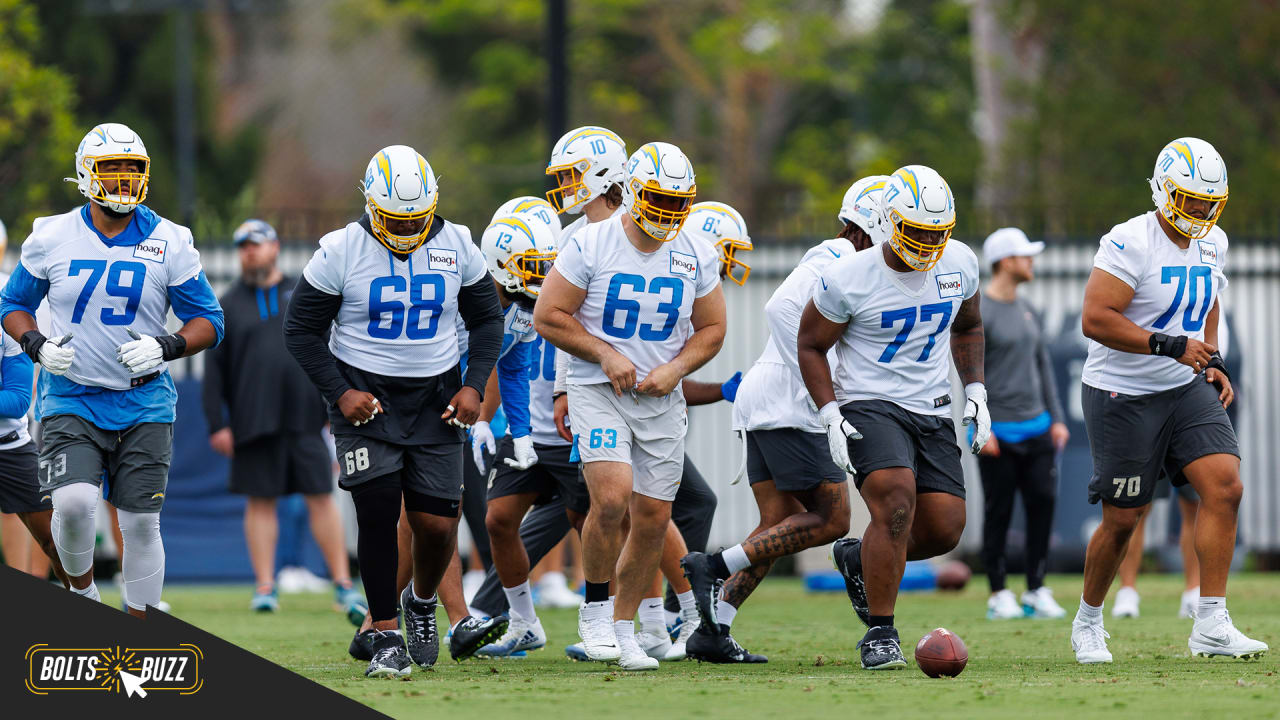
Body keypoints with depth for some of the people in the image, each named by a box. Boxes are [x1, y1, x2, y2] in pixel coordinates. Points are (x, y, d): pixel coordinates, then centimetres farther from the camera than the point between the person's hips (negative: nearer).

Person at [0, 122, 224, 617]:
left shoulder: (169, 243, -1)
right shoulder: (51, 238, 0)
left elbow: (208, 321, 4)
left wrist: (166, 348, -16)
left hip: (143, 402, 1)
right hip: (71, 398, -1)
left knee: (141, 522, 1)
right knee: (73, 502, -20)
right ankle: (81, 590, 8)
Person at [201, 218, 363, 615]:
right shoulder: (229, 305, 9)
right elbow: (214, 370, 6)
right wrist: (217, 424, -2)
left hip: (305, 417, 0)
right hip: (254, 420, 0)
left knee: (321, 498, -2)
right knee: (260, 502, 1)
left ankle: (342, 583, 2)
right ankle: (265, 587, 6)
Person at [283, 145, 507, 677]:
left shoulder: (456, 246, -1)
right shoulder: (341, 252, -10)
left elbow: (486, 319, 11)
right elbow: (302, 330, -3)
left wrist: (473, 385, -2)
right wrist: (340, 393, -13)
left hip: (435, 399, 3)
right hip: (365, 398, -3)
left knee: (437, 524, -1)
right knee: (378, 514, -13)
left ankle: (421, 602, 30)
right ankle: (387, 639, -5)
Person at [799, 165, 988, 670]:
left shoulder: (959, 264, 1)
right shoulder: (848, 278, -14)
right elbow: (810, 345, -2)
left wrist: (975, 392, 8)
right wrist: (831, 416, -12)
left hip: (933, 412, 5)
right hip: (870, 405, -5)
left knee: (944, 529, -3)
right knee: (896, 503, -26)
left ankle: (859, 558, 27)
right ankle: (880, 634, -14)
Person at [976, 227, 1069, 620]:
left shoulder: (1027, 310, 14)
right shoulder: (977, 314, -9)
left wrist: (1056, 418, 14)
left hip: (1036, 426, 7)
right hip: (999, 432, -7)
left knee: (1042, 504, 2)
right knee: (998, 512, -2)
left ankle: (1036, 591, 9)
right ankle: (998, 595, 6)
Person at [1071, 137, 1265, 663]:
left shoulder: (1211, 244, 6)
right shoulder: (1130, 243, -18)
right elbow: (1095, 320, -24)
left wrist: (1212, 362, 8)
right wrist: (1170, 346, -26)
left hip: (1187, 389, 6)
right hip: (1123, 397, -6)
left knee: (1225, 487, -14)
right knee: (1122, 519, 1)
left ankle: (1211, 625, -12)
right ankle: (1087, 622, 25)